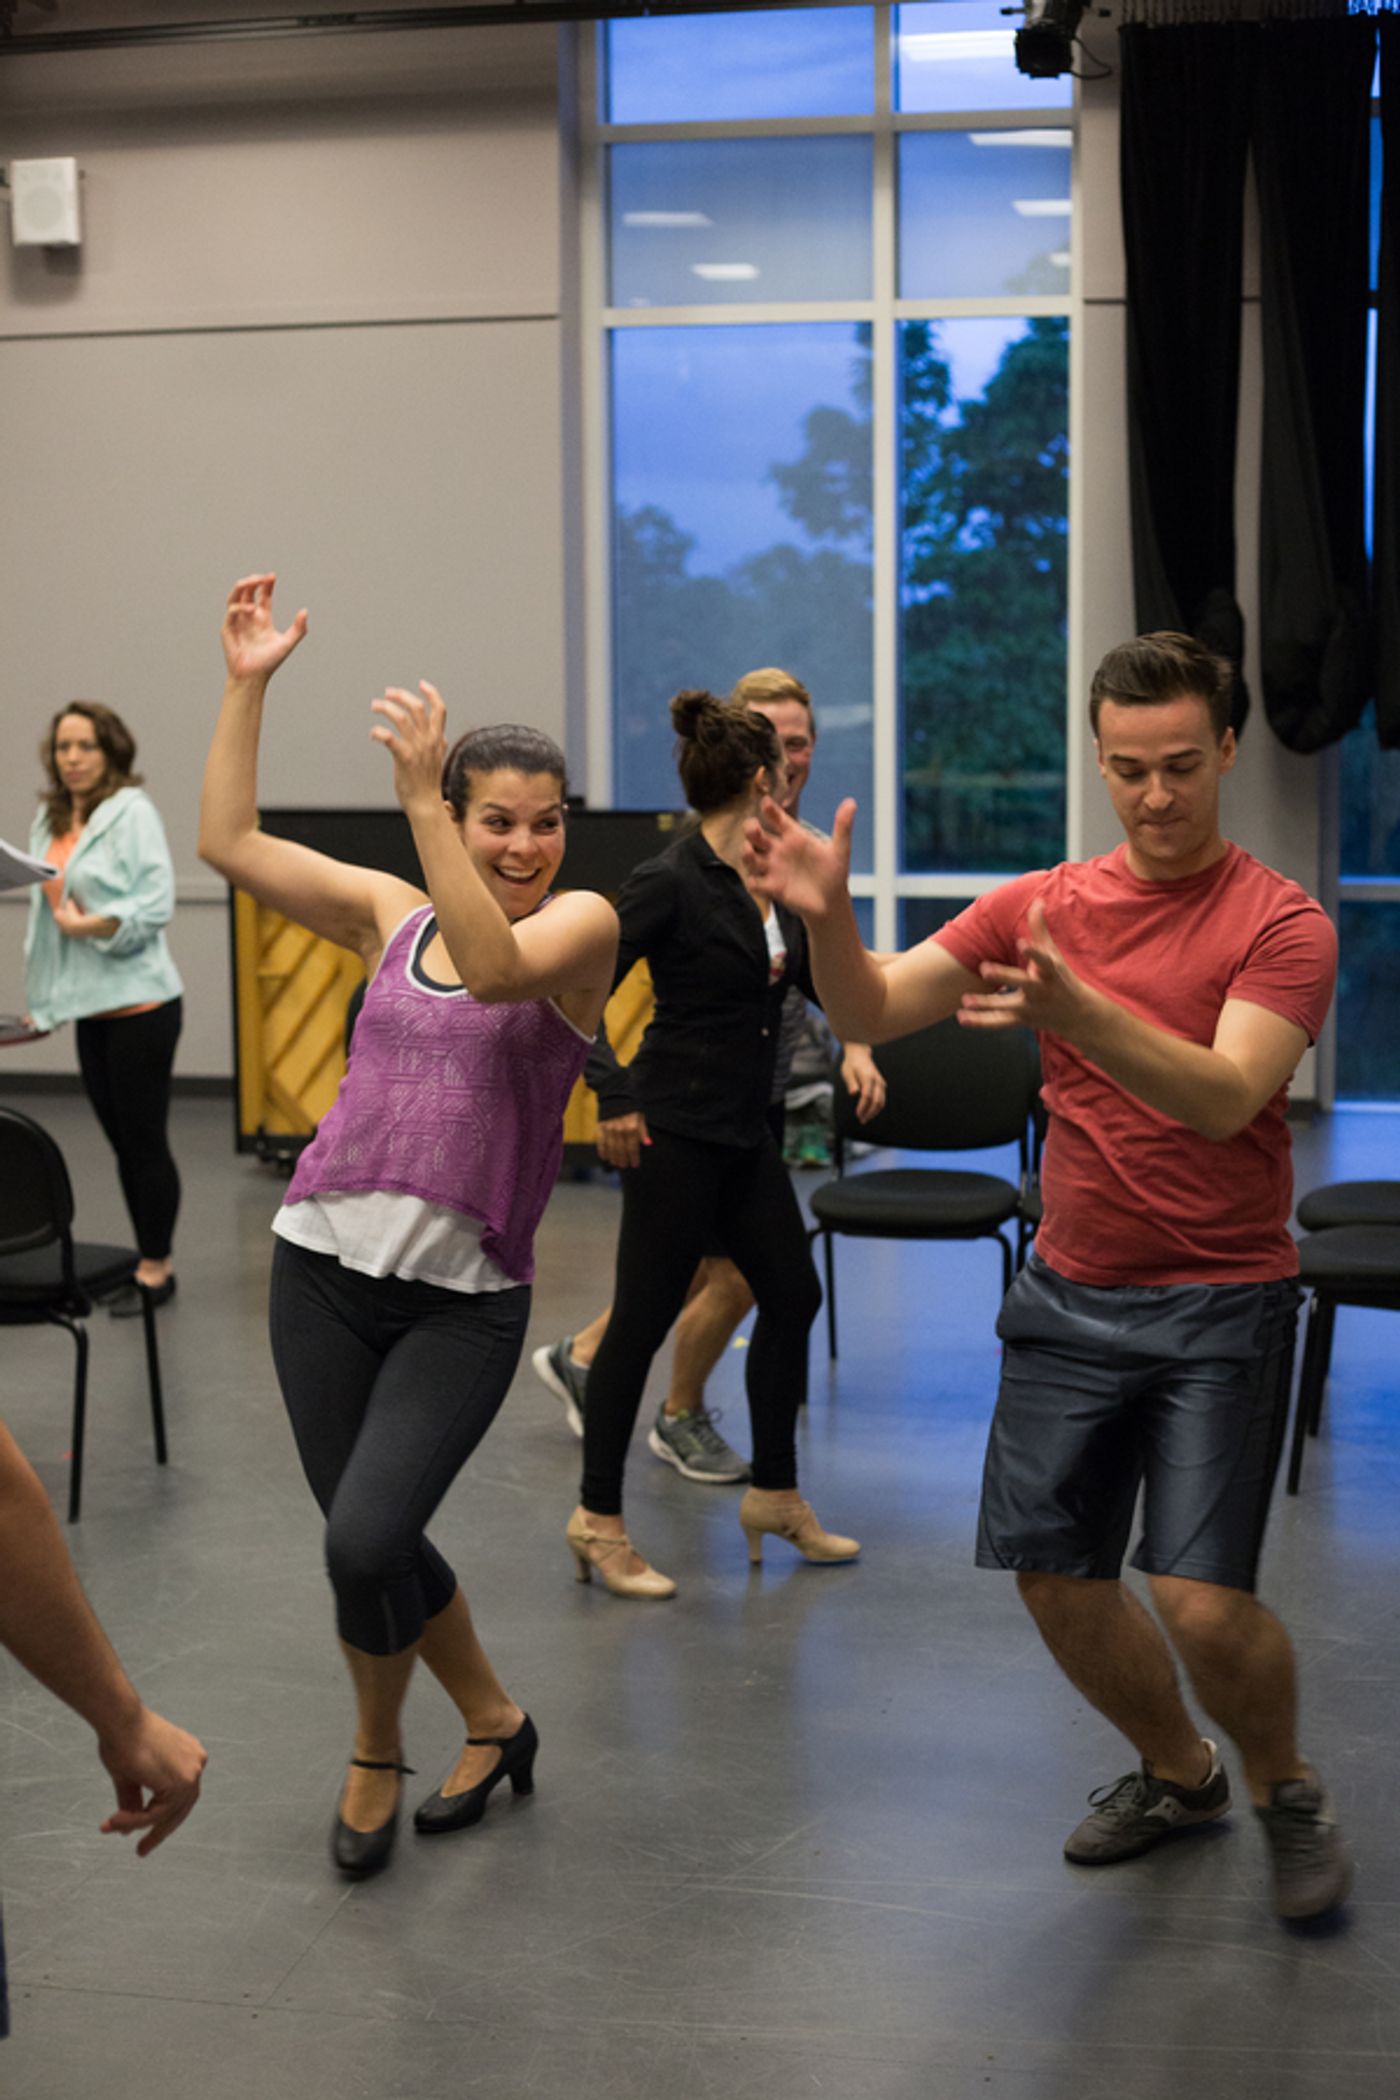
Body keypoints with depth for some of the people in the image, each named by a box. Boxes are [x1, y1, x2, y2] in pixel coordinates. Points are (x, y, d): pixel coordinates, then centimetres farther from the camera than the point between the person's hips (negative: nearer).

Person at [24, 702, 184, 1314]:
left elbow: (157, 905, -16)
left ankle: (156, 1268, 12)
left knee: (144, 1137, 0)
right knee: (119, 1140, 13)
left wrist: (89, 925, -21)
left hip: (138, 1003, -7)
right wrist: (44, 1001, 17)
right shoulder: (50, 821, 12)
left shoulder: (131, 811, -9)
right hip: (91, 1007, 7)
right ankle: (143, 1263, 23)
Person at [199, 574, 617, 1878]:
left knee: (366, 1540, -15)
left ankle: (375, 1759, 16)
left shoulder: (582, 922, -2)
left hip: (464, 1296, -4)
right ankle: (494, 1721, 36)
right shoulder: (391, 913, 9)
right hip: (326, 1265, 4)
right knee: (369, 1538, 10)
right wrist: (247, 686, -1)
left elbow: (494, 968, -23)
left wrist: (418, 798, -25)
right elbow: (228, 842, 4)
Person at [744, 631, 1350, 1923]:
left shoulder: (1282, 922, -9)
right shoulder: (1043, 905, 3)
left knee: (1201, 1600, -12)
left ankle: (1287, 1792, 19)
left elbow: (1225, 1097, -25)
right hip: (1071, 1295, 5)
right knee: (1056, 1576, 8)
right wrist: (828, 914, -22)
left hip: (1220, 1305, -4)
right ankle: (1178, 1774, 35)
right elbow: (872, 1012, -2)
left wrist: (1077, 1009, -40)